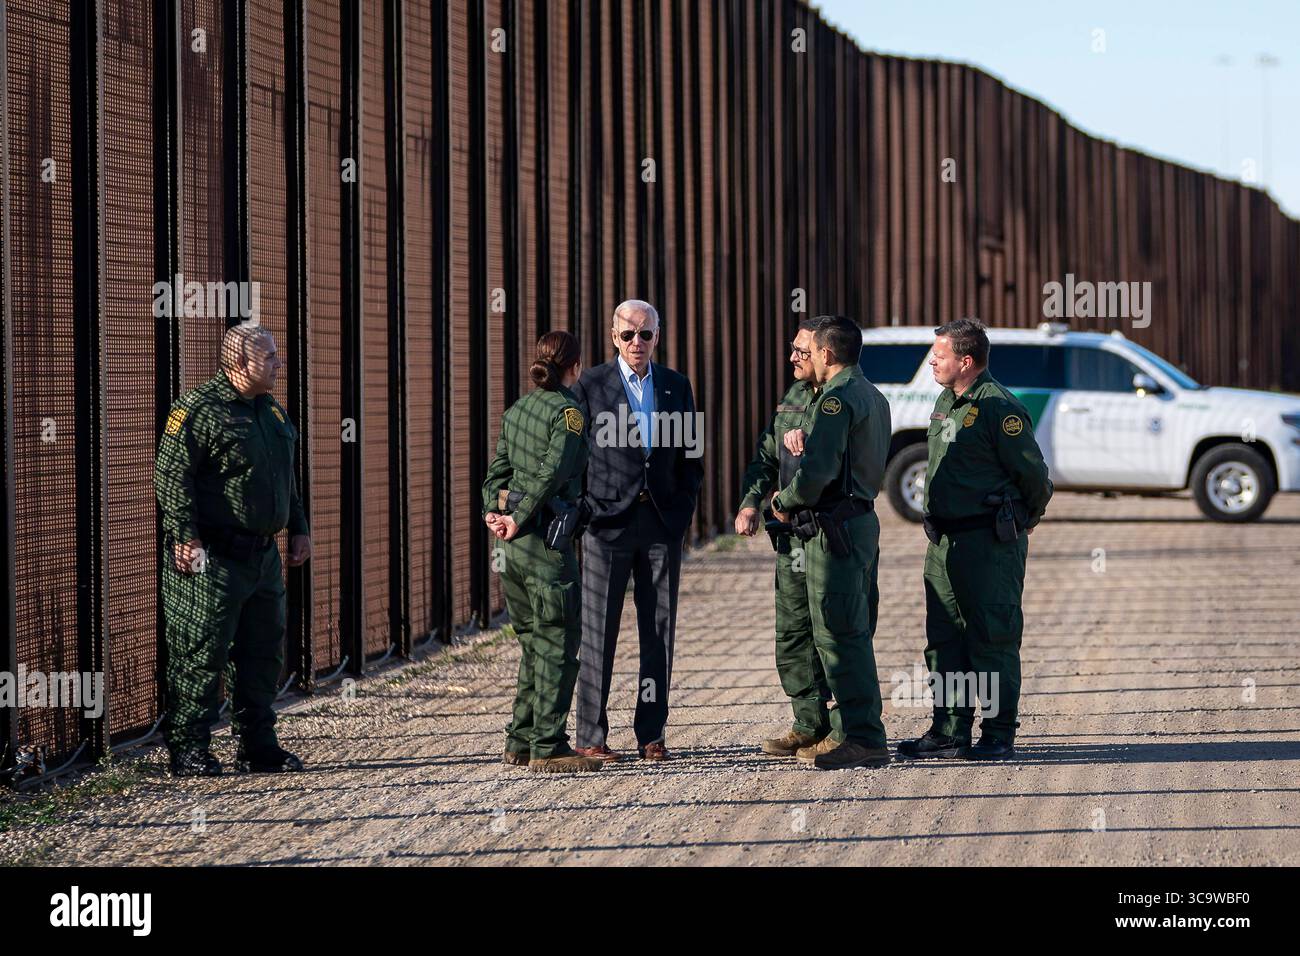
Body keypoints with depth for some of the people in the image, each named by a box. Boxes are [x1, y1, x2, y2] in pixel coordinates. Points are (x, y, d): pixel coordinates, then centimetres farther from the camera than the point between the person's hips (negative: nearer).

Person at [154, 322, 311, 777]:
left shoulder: (273, 411, 16)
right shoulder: (198, 409, -11)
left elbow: (287, 478, 26)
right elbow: (170, 475, -15)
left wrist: (299, 529, 20)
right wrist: (187, 538, -20)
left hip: (263, 556, 8)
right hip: (213, 560, -8)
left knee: (264, 654, 11)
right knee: (201, 654, -6)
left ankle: (258, 747, 20)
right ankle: (189, 751, -1)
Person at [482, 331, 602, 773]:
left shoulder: (517, 409, 15)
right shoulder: (568, 411, -10)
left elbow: (498, 469, 13)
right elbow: (553, 471, -19)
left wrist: (494, 511, 1)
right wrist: (518, 519, -13)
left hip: (514, 541, 8)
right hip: (546, 538, -8)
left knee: (534, 644, 15)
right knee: (558, 642, -3)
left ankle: (521, 743, 17)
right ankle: (548, 748, -4)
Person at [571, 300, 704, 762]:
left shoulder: (676, 386, 10)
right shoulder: (590, 385, 0)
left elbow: (690, 453, 14)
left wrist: (684, 509, 4)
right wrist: (586, 510, -6)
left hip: (662, 521, 3)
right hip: (609, 519, -3)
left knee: (659, 632, 4)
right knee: (598, 632, -2)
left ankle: (652, 733, 9)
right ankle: (591, 736, 2)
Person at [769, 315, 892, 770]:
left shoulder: (837, 399, -14)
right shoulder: (873, 397, 18)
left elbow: (816, 471, -23)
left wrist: (785, 501, -6)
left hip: (835, 527, -10)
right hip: (864, 518, 10)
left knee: (840, 635, -9)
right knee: (852, 634, 14)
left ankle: (864, 739, -10)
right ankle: (848, 731, 19)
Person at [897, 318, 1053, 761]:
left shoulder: (999, 409, -14)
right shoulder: (945, 403, 13)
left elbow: (1035, 475, -10)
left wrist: (1024, 521, 6)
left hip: (990, 543, -9)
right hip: (944, 542, 9)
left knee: (993, 640, -3)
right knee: (944, 639, 9)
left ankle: (998, 735, 3)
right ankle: (950, 732, 15)